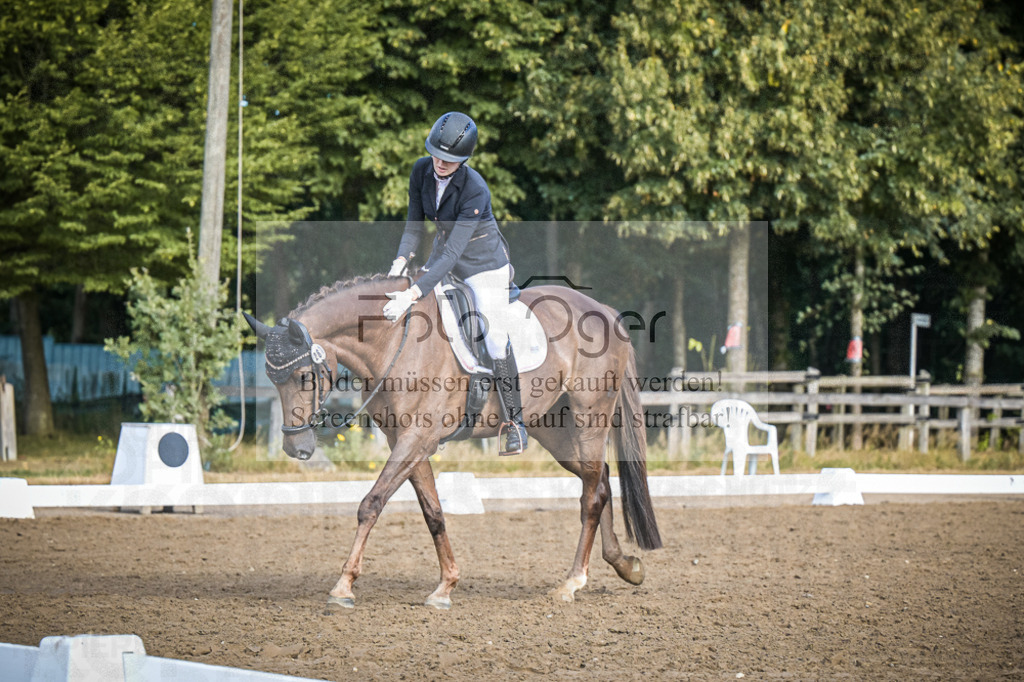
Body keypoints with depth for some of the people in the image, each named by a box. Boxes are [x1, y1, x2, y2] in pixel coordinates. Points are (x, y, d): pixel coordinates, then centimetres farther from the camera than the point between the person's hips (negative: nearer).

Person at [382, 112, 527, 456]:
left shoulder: (475, 189, -32)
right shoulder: (422, 171, -14)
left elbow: (452, 253, -35)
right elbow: (414, 223, -2)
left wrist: (412, 294, -41)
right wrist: (400, 262, -20)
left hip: (484, 263, -6)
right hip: (444, 253, 6)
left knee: (495, 340, -8)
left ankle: (515, 421, 3)